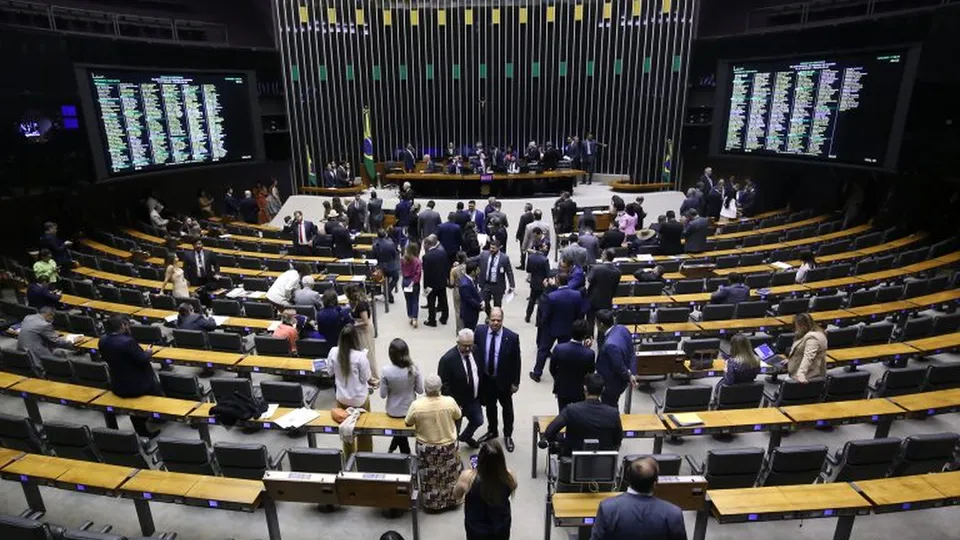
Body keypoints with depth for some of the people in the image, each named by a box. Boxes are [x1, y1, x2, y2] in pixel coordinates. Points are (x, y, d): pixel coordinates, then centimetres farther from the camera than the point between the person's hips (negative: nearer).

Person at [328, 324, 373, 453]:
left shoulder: (333, 352, -14)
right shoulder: (360, 356, -27)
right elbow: (366, 378, -16)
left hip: (341, 398, 4)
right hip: (359, 398, -4)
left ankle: (349, 456, 41)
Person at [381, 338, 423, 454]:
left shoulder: (386, 371, -25)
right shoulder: (414, 369, -21)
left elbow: (383, 394, -15)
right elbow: (420, 390, -11)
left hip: (393, 411, -1)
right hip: (410, 409, 1)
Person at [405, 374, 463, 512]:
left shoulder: (416, 405, -22)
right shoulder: (450, 402, -21)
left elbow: (408, 423, -6)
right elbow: (458, 417, -2)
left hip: (426, 447, 0)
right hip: (449, 445, 1)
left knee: (429, 477, 21)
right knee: (450, 475, 24)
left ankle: (432, 504, 37)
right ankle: (451, 500, 41)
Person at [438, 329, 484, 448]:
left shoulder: (475, 351, -8)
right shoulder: (448, 359, -27)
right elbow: (444, 385, -23)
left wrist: (480, 393, 6)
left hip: (474, 399, 7)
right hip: (457, 402, -7)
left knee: (478, 421, 27)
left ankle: (465, 437, 57)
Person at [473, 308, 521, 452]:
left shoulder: (512, 337, -21)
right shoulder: (479, 331, -13)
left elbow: (516, 361, -12)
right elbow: (474, 350, 0)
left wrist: (515, 382, -8)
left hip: (503, 380, -2)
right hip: (485, 378, 3)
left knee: (507, 408, 17)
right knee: (490, 406, 23)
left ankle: (508, 435, 39)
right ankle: (492, 431, 46)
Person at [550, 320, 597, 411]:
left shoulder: (559, 348, -23)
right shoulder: (589, 353, -27)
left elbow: (552, 369, -7)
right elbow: (591, 371, -6)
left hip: (562, 389, 1)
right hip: (579, 390, -1)